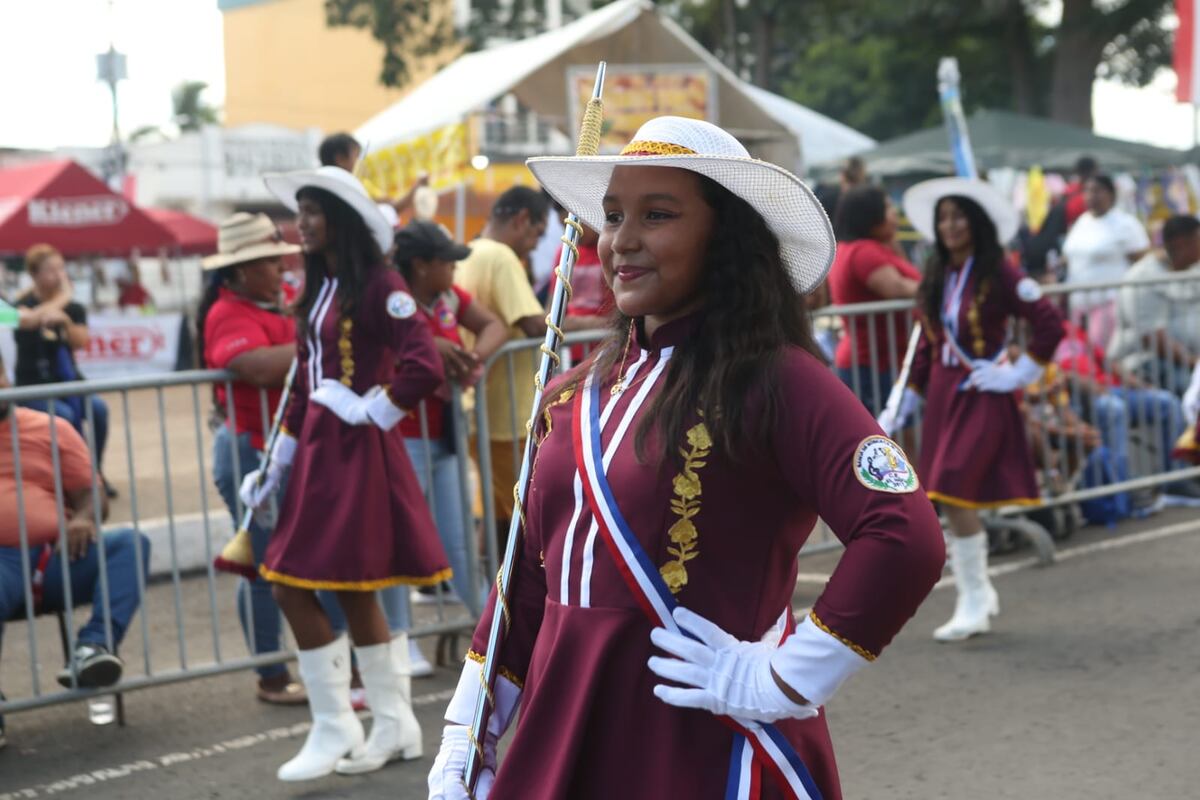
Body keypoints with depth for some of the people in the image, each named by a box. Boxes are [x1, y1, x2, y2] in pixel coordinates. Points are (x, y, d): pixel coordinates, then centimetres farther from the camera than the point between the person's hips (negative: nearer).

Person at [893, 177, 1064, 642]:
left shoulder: (999, 274, -9)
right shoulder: (935, 278, 10)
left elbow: (1050, 325, -12)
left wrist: (1019, 374, -10)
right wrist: (899, 409, 13)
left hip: (982, 399, -7)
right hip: (943, 396, 7)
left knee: (955, 494, -16)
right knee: (953, 501, 8)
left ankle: (974, 603, -6)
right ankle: (979, 596, 22)